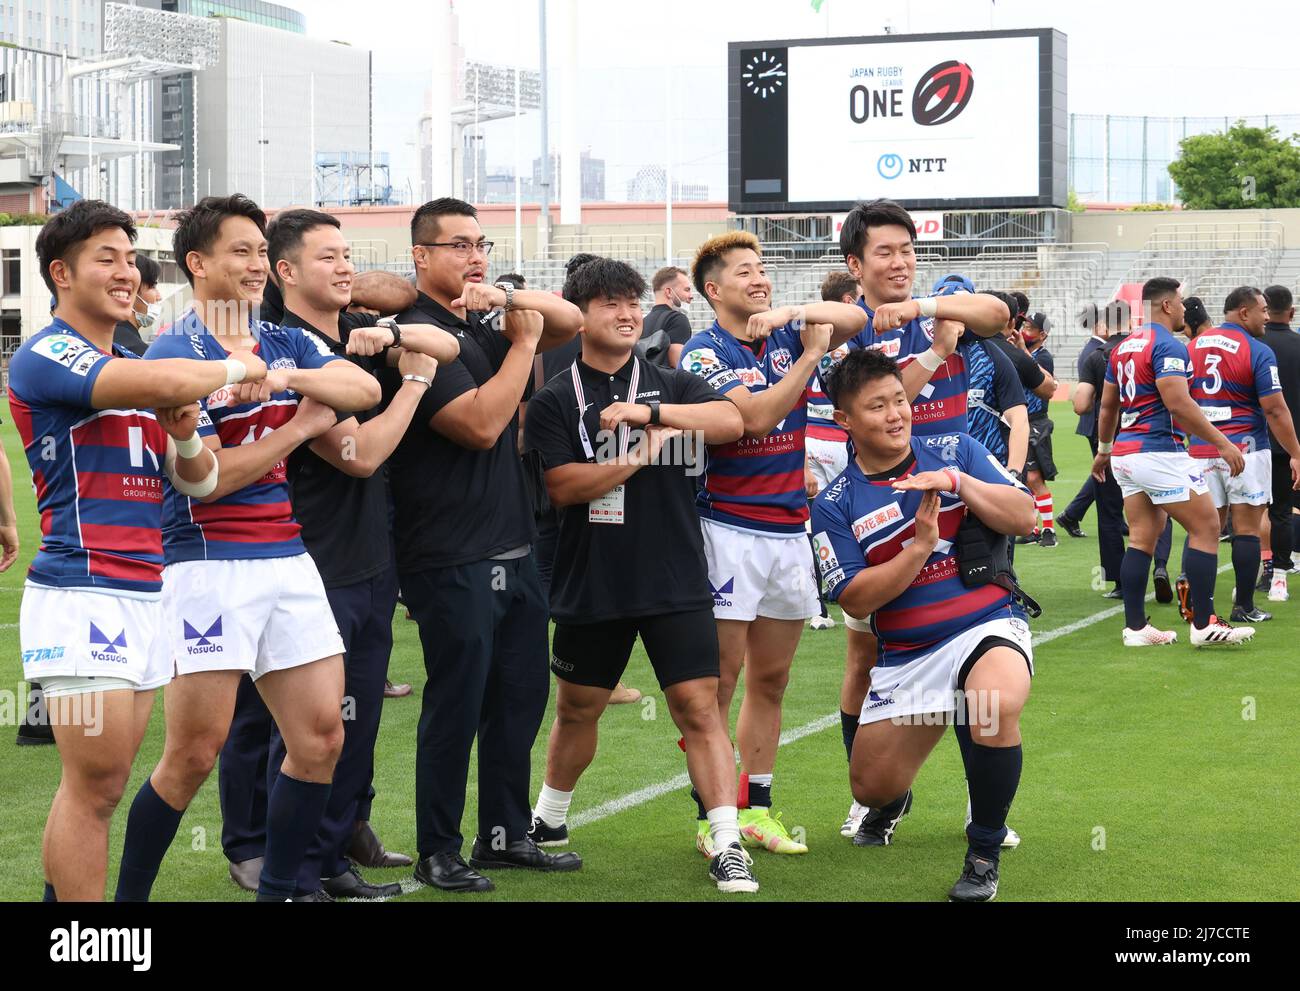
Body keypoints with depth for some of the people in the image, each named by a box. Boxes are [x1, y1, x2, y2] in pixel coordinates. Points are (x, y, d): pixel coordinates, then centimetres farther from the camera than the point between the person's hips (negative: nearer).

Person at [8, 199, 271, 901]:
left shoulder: (130, 364, 20)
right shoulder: (43, 357, -8)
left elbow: (197, 481, 20)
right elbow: (168, 381, -24)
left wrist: (182, 436, -2)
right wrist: (233, 370, -4)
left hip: (146, 598, 8)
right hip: (82, 597, -8)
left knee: (101, 784, 7)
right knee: (95, 784, -9)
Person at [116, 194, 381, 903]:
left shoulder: (287, 345, 13)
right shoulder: (174, 354, -7)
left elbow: (365, 389, -4)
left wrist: (288, 377, -21)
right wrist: (303, 425, -7)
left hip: (289, 561, 7)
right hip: (211, 564, -7)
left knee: (321, 737, 4)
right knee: (193, 755, -7)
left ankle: (277, 892, 17)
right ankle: (127, 898, 7)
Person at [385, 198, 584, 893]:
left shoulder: (484, 324, 13)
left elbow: (570, 321, 13)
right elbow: (481, 423, -20)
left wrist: (507, 299, -4)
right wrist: (522, 341, -13)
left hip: (512, 547, 9)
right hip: (453, 559, -9)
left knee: (521, 694, 13)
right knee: (456, 704, -2)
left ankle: (505, 835, 24)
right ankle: (438, 853, 8)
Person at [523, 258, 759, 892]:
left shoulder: (672, 386, 6)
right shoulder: (555, 401, 1)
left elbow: (731, 422, -13)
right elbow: (562, 485, -11)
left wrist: (650, 411, -23)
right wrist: (637, 458, -15)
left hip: (676, 583, 0)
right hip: (591, 586, 0)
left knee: (698, 708, -8)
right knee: (577, 709, 16)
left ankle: (728, 846, -8)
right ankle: (548, 820, 38)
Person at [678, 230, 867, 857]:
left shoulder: (787, 335, 11)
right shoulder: (703, 354, -7)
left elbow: (854, 320, 1)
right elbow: (757, 415, -19)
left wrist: (791, 313, -14)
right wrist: (810, 355, -12)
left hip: (790, 528, 6)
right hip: (729, 529, -6)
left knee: (771, 680, 10)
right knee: (720, 678, -5)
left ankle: (756, 809, 18)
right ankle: (711, 818, -1)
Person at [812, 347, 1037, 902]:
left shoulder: (956, 452, 2)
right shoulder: (835, 506, -1)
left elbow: (1023, 517, -6)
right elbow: (856, 600, -9)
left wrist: (956, 482, -18)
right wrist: (921, 546, -19)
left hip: (988, 626, -2)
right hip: (905, 657, 2)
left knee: (994, 706, -36)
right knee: (871, 789, 6)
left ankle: (984, 854, -13)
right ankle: (895, 799, 49)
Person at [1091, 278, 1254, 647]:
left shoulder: (1123, 347, 16)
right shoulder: (1168, 346, -12)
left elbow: (1108, 406, 23)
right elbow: (1178, 403, -21)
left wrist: (1104, 450, 36)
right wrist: (1223, 443, -19)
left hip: (1126, 453, 9)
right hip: (1159, 453, -9)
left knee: (1142, 538, 10)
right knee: (1206, 527, -3)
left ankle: (1135, 627, 8)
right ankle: (1203, 624, -5)